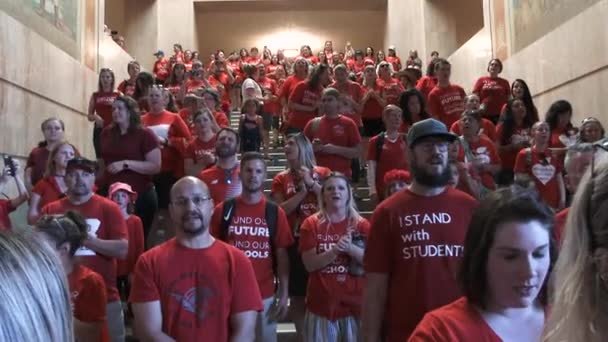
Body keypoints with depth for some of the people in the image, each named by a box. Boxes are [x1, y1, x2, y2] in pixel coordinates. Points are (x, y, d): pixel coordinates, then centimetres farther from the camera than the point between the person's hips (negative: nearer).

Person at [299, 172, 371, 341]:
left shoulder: (362, 225, 3)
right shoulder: (311, 224, 0)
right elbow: (310, 264, -6)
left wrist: (350, 248, -19)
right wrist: (335, 250, -20)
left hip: (354, 303, 1)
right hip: (322, 304, -1)